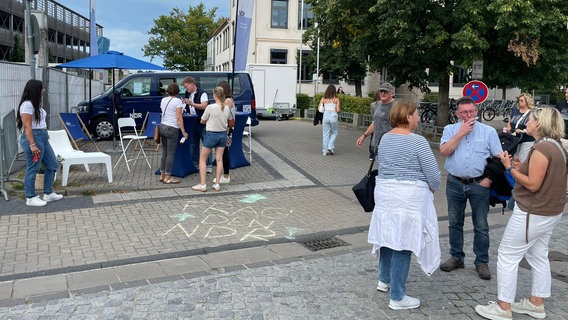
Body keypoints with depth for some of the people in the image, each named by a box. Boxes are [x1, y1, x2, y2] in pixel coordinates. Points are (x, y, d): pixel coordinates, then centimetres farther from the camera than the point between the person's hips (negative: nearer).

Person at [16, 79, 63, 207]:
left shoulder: (35, 104, 15)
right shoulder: (27, 105, -14)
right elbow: (27, 127, -19)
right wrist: (32, 145, -23)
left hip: (43, 138, 11)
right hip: (33, 138, -11)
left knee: (52, 164, 14)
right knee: (32, 169, -2)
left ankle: (48, 194, 23)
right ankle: (30, 198, 9)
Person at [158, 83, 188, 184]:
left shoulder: (163, 100, 11)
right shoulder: (178, 101, -9)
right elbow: (179, 118, -14)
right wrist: (183, 131, -13)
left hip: (162, 126, 7)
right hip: (172, 129, -7)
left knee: (164, 153, 14)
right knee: (171, 154, -2)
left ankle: (162, 175, 18)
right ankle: (167, 177, 1)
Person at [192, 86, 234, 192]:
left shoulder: (210, 107, -16)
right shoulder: (227, 108, -2)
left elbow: (202, 121, -5)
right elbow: (231, 123, 12)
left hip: (211, 134, -5)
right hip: (223, 134, 5)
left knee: (202, 159, 7)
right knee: (219, 159, 10)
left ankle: (202, 185, 4)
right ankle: (217, 184, 11)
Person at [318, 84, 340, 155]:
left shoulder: (323, 99, 4)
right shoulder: (336, 99, -1)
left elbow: (320, 109, 0)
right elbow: (338, 110, -4)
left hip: (325, 115, 2)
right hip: (333, 115, -2)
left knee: (325, 134, 9)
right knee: (334, 132, 17)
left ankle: (325, 151, 12)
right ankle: (330, 147, 2)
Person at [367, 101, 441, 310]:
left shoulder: (384, 139, 8)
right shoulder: (418, 141, -14)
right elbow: (433, 174, -13)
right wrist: (432, 189, 7)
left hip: (384, 193, 7)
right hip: (410, 197, -7)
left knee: (388, 236, 22)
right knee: (402, 242, -1)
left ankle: (384, 280, 37)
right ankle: (397, 297, 8)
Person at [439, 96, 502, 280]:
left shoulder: (489, 131, 1)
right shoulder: (450, 130, 4)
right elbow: (444, 151, -12)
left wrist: (489, 179, -11)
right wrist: (461, 133, -13)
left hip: (479, 184, -1)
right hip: (454, 184, 2)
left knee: (481, 226, 5)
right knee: (455, 223, 12)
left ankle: (482, 262, 16)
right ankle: (456, 257, 26)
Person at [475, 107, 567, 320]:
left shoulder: (541, 148, -22)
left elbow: (533, 184, -24)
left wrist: (510, 168, -16)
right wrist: (521, 168, 6)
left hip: (532, 214, -10)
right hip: (550, 213, 10)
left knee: (507, 256, -1)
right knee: (538, 257, 18)